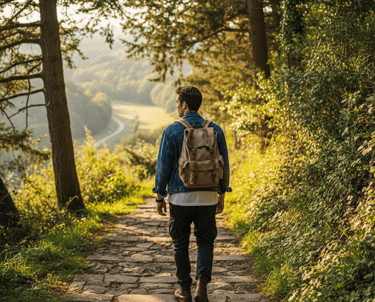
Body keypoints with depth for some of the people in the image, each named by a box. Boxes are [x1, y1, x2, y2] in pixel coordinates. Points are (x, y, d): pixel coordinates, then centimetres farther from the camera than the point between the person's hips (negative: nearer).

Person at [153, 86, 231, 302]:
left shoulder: (172, 131, -7)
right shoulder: (215, 130, 1)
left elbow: (163, 166, -4)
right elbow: (224, 166, 6)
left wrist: (159, 196, 6)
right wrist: (222, 195, 16)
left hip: (180, 197, -2)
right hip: (208, 197, 2)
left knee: (181, 244, 13)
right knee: (205, 242, 13)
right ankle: (202, 284, -5)